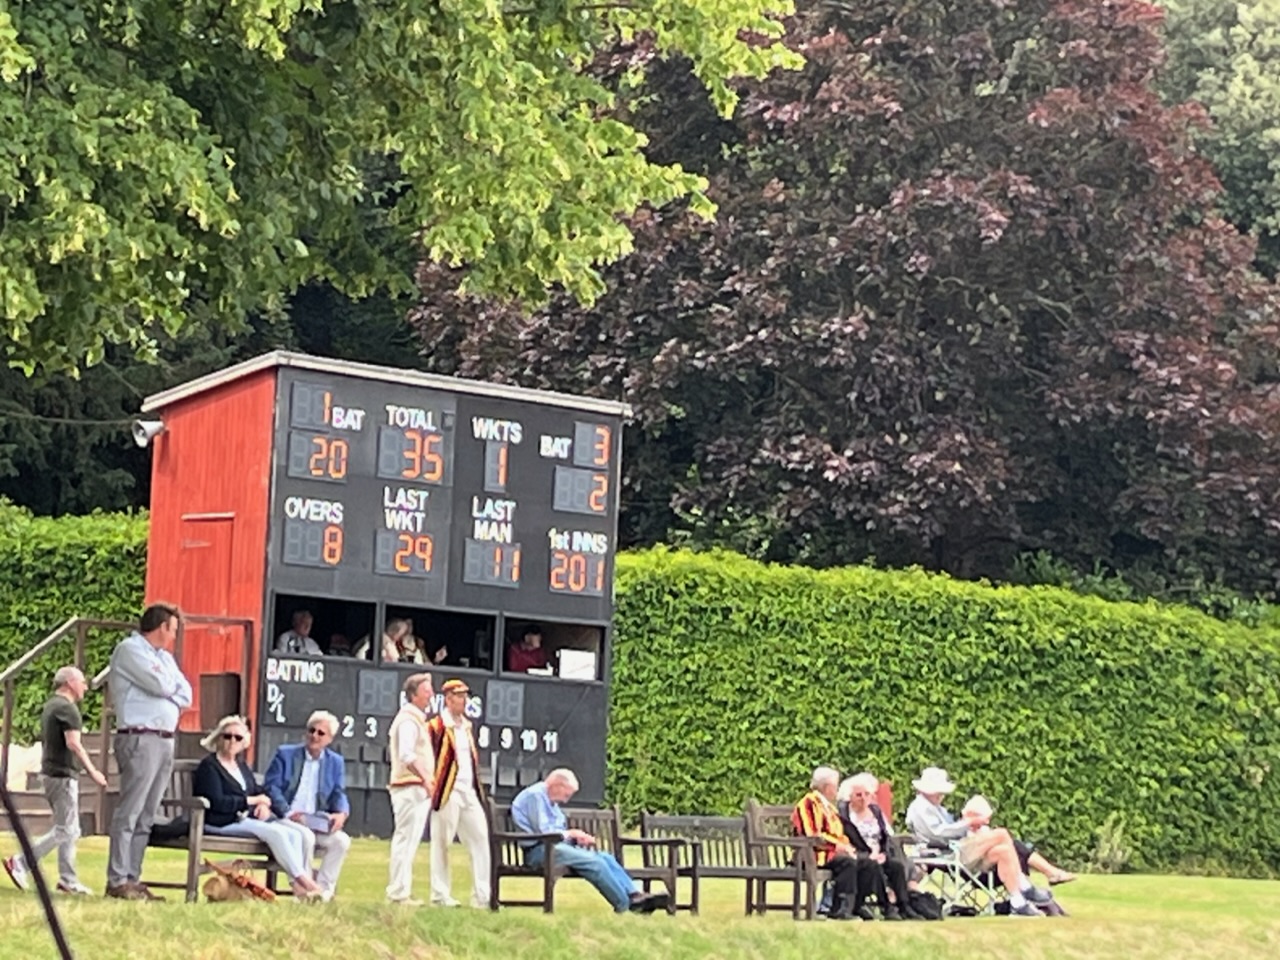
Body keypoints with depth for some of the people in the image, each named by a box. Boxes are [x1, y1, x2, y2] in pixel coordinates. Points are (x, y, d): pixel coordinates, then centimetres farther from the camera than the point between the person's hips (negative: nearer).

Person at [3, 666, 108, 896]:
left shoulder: (50, 706, 17)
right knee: (65, 830, -8)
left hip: (50, 772, 10)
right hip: (63, 774, -10)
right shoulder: (67, 708, -13)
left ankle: (68, 879, 9)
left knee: (71, 831, 11)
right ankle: (20, 863, -11)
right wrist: (92, 772, -18)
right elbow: (73, 744, -21)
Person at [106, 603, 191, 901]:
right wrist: (172, 684, 6)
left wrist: (168, 689, -3)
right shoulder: (130, 649, -5)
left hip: (165, 740, 9)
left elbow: (185, 695, 15)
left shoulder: (163, 656, 23)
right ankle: (117, 881, -11)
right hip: (140, 739, -9)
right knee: (129, 812, -10)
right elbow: (162, 685, -15)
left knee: (146, 817, 7)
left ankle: (132, 878, 8)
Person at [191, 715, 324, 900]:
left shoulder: (242, 766, 23)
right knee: (276, 832, -29)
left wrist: (264, 805, -5)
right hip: (223, 823, -8)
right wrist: (253, 801, -10)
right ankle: (302, 879, -27)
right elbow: (218, 802, -15)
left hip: (248, 817, 8)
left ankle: (300, 885, -29)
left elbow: (259, 791, 21)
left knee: (296, 834, -18)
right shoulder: (208, 766, -3)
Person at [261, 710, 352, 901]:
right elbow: (270, 787, -3)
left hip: (317, 824, 4)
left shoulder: (335, 762, 17)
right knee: (306, 836, -35)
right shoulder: (285, 754, 6)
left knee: (341, 840, -25)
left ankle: (323, 891, -19)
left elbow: (339, 794, 9)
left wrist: (341, 813, -16)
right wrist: (288, 813, -19)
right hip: (285, 820, -4)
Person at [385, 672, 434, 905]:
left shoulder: (417, 719, 20)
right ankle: (399, 893, -9)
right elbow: (406, 755, -23)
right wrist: (425, 778, -25)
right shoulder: (408, 720, -12)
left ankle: (400, 892, 17)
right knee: (406, 839, -9)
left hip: (418, 788, 11)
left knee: (407, 840, 13)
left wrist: (427, 780, 16)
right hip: (411, 787, -11)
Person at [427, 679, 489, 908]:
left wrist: (478, 789, 17)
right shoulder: (436, 726, -7)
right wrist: (431, 784, -16)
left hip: (470, 792, 8)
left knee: (480, 839, 4)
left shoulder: (467, 726, 18)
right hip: (447, 792, -8)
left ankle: (482, 895, 7)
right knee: (442, 843, -1)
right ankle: (440, 895, 5)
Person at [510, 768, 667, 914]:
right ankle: (626, 906, -23)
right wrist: (571, 834, -5)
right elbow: (542, 832, -18)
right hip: (540, 851, -10)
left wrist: (579, 837, 3)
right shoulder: (534, 795, -9)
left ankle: (635, 894, -22)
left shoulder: (550, 801, 23)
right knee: (594, 861, -25)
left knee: (606, 858, -7)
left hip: (555, 846, 10)